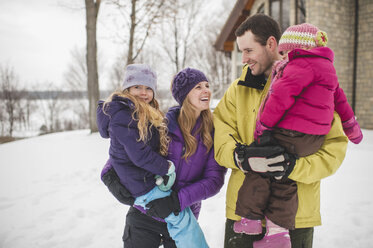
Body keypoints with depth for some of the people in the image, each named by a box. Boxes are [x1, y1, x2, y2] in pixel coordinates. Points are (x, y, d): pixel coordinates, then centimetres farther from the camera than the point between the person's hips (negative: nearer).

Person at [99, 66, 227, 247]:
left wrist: (178, 200, -25)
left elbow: (215, 179, -12)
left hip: (181, 220, 1)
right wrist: (110, 175, -16)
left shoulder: (214, 132, -4)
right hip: (144, 214, -1)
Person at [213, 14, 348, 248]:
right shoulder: (239, 89, 6)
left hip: (296, 211, -2)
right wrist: (242, 157, -21)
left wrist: (294, 166, -23)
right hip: (244, 208, 2)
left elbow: (335, 146, -8)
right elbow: (220, 141, 0)